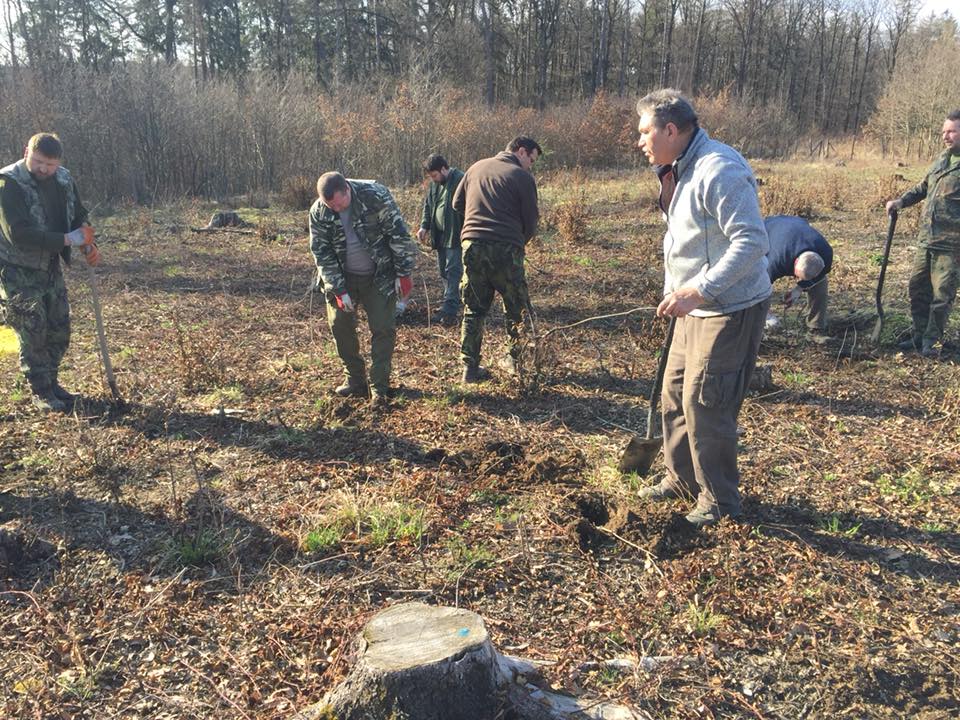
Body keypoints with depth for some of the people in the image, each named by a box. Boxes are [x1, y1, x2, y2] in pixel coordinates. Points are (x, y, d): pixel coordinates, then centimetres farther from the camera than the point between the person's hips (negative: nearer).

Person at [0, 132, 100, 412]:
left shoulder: (63, 179, 0)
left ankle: (51, 382, 27)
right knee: (33, 331, -4)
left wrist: (89, 245, -6)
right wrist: (67, 240, -29)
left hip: (50, 266, 7)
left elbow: (79, 216, 13)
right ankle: (40, 391, 9)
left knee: (60, 328, 10)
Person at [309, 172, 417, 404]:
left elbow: (399, 234, -16)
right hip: (342, 278, 3)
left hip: (379, 277, -3)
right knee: (339, 325, 1)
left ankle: (379, 387, 4)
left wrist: (403, 274, -14)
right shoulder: (318, 212, -14)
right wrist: (338, 290, -14)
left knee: (383, 328, -5)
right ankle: (355, 380, 17)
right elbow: (321, 253, -9)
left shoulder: (376, 196, -23)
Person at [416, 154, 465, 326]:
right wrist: (424, 227, 7)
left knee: (453, 271, -9)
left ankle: (450, 309, -8)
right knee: (444, 271, 13)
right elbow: (428, 205, 20)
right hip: (440, 235, 9)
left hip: (456, 236, -9)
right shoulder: (435, 183, 12)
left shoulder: (460, 180, -14)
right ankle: (452, 304, 23)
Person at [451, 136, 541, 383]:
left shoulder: (477, 167, 14)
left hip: (472, 245, 4)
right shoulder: (523, 177, -2)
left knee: (473, 310, 11)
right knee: (517, 308, 13)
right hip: (506, 249, -4)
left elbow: (457, 203, 20)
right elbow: (531, 222, 0)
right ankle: (517, 360, 20)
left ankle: (470, 367, 11)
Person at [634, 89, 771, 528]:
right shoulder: (677, 171, 10)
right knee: (675, 394, 16)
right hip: (696, 307, 10)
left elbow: (751, 242, -28)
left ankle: (719, 503, 13)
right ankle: (682, 480, 33)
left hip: (730, 311, -10)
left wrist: (697, 291, -33)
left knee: (705, 405, -4)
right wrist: (675, 294, 18)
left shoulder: (720, 172, -22)